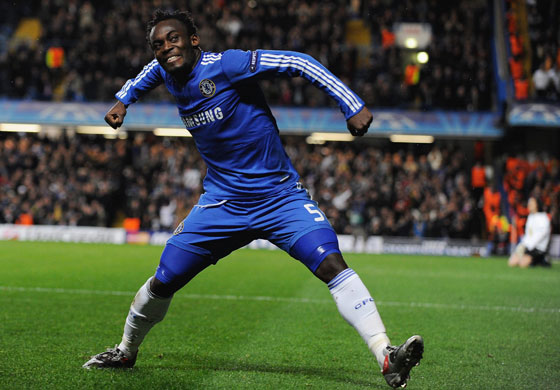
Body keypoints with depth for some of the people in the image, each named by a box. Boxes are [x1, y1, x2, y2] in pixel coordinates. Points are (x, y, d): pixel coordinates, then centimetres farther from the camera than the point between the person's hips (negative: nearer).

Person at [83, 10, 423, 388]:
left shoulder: (226, 65, -17)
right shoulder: (164, 71, 3)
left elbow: (297, 63, -19)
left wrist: (353, 106, -24)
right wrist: (122, 101, 17)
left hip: (280, 197, -5)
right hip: (222, 201, 5)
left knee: (332, 264, -24)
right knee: (163, 283, 5)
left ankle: (387, 358, -30)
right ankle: (126, 351, 31)